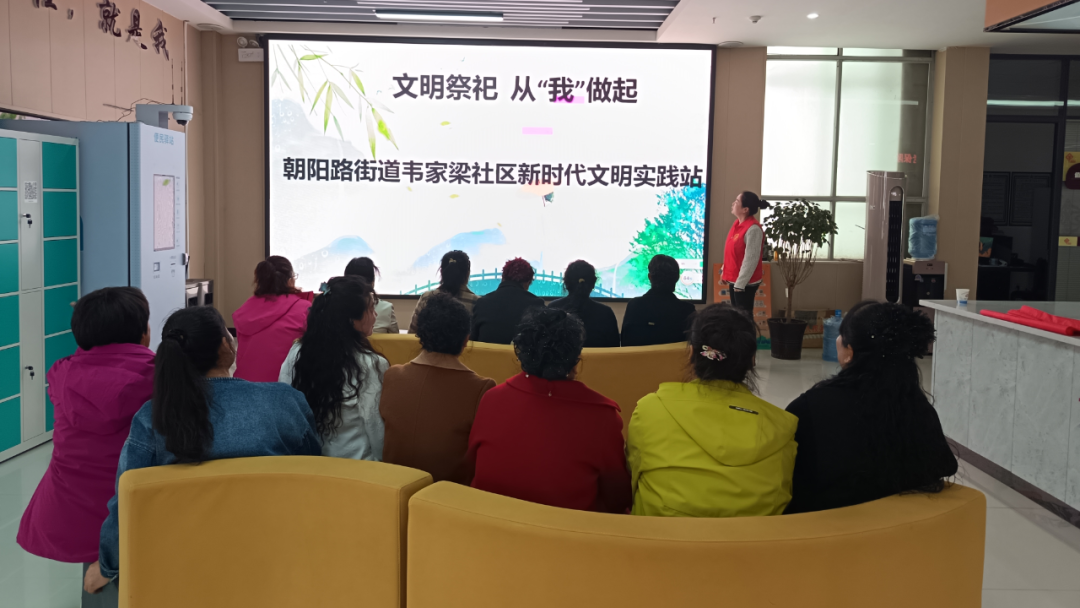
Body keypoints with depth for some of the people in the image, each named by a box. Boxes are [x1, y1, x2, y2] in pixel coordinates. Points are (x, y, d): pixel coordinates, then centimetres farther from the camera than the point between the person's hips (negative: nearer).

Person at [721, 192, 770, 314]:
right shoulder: (738, 223, 6)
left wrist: (740, 283, -20)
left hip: (745, 283, -9)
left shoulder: (753, 229, -21)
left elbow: (751, 259, -22)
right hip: (734, 280, 9)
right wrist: (726, 273, 15)